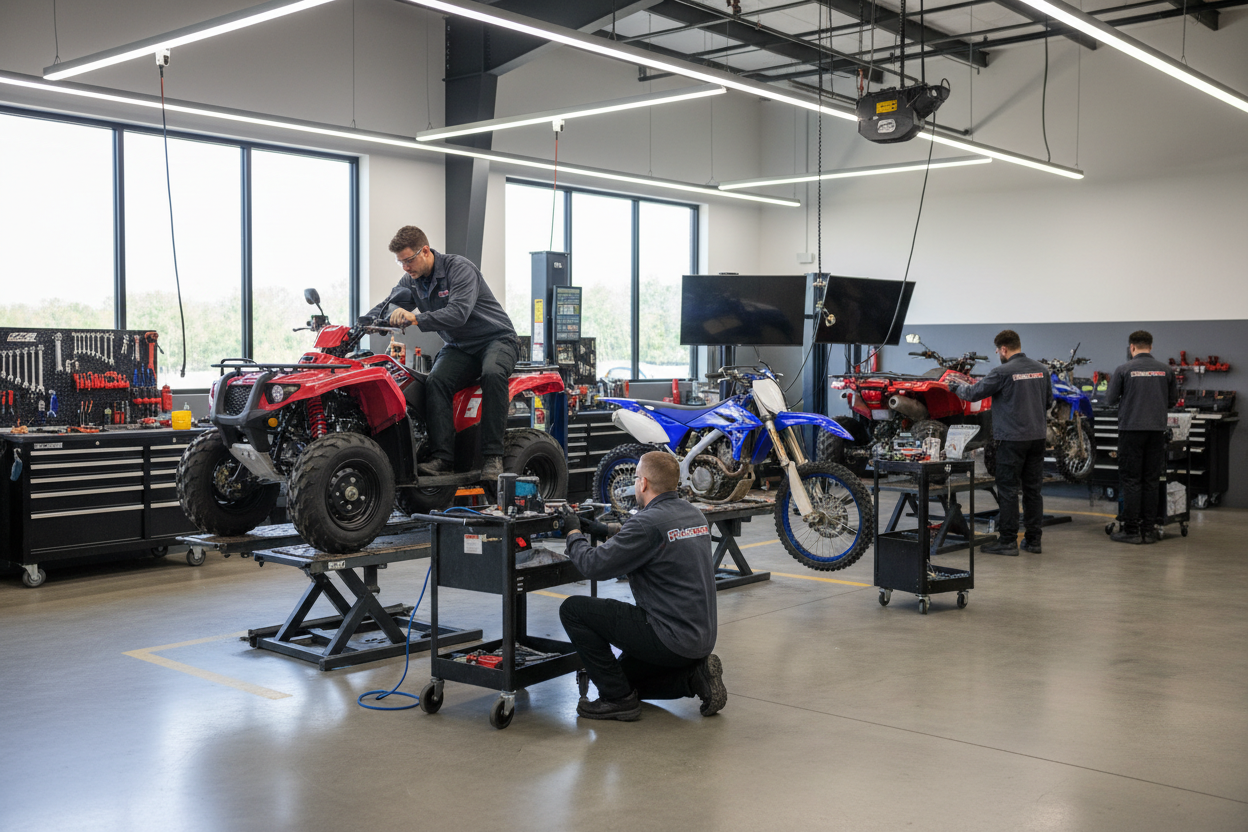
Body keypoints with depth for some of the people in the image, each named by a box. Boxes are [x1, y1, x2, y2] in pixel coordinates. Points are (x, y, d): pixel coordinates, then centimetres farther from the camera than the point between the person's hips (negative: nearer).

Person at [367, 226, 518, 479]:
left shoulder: (460, 268, -17)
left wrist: (416, 319, -43)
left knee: (492, 373, -38)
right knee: (436, 381, -26)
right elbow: (386, 305, 12)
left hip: (496, 338, -6)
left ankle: (493, 456, -35)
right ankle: (442, 457, -30)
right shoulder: (412, 281, 6)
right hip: (459, 347, 6)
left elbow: (458, 312, -31)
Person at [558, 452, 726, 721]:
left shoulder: (648, 522, -19)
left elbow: (593, 565, -16)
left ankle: (618, 698, 0)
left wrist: (573, 532, 2)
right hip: (701, 637, 9)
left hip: (670, 638, -9)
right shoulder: (695, 515, 8)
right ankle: (694, 674, 10)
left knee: (573, 609, -4)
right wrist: (615, 534, 23)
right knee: (623, 675, 29)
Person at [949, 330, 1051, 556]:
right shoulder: (1041, 369, 7)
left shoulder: (1003, 372, -13)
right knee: (1032, 488, 11)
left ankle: (1008, 541, 1)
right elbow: (1048, 400, 19)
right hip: (1037, 437, 6)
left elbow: (974, 393, -7)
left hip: (1012, 439, -6)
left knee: (1008, 490, -1)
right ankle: (1033, 540, 15)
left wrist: (956, 386, 12)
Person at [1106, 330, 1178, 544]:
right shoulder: (1166, 370, 4)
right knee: (1151, 481, 8)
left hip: (1131, 430, -3)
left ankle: (1131, 531, -1)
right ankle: (1148, 530, 9)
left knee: (1131, 480, 0)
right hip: (1157, 430, 3)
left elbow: (1112, 399, 1)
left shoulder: (1123, 370, -5)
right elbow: (1172, 400, 12)